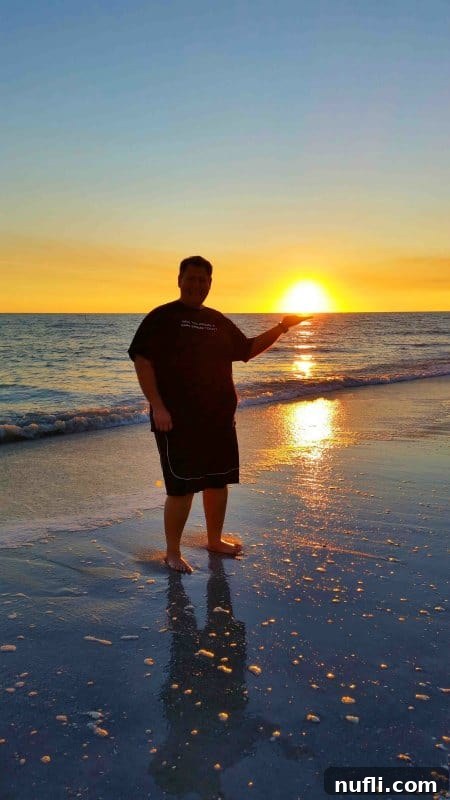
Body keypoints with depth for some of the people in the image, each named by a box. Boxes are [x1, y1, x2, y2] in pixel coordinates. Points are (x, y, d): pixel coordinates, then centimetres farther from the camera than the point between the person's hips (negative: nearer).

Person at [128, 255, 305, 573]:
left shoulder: (218, 320, 15)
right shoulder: (161, 317, -4)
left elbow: (248, 349, 23)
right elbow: (142, 361, -11)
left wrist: (281, 327, 12)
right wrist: (157, 406, -19)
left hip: (219, 417, 7)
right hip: (177, 420, -6)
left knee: (219, 481, 15)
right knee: (182, 487, -5)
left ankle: (215, 539, 33)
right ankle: (172, 552, 11)